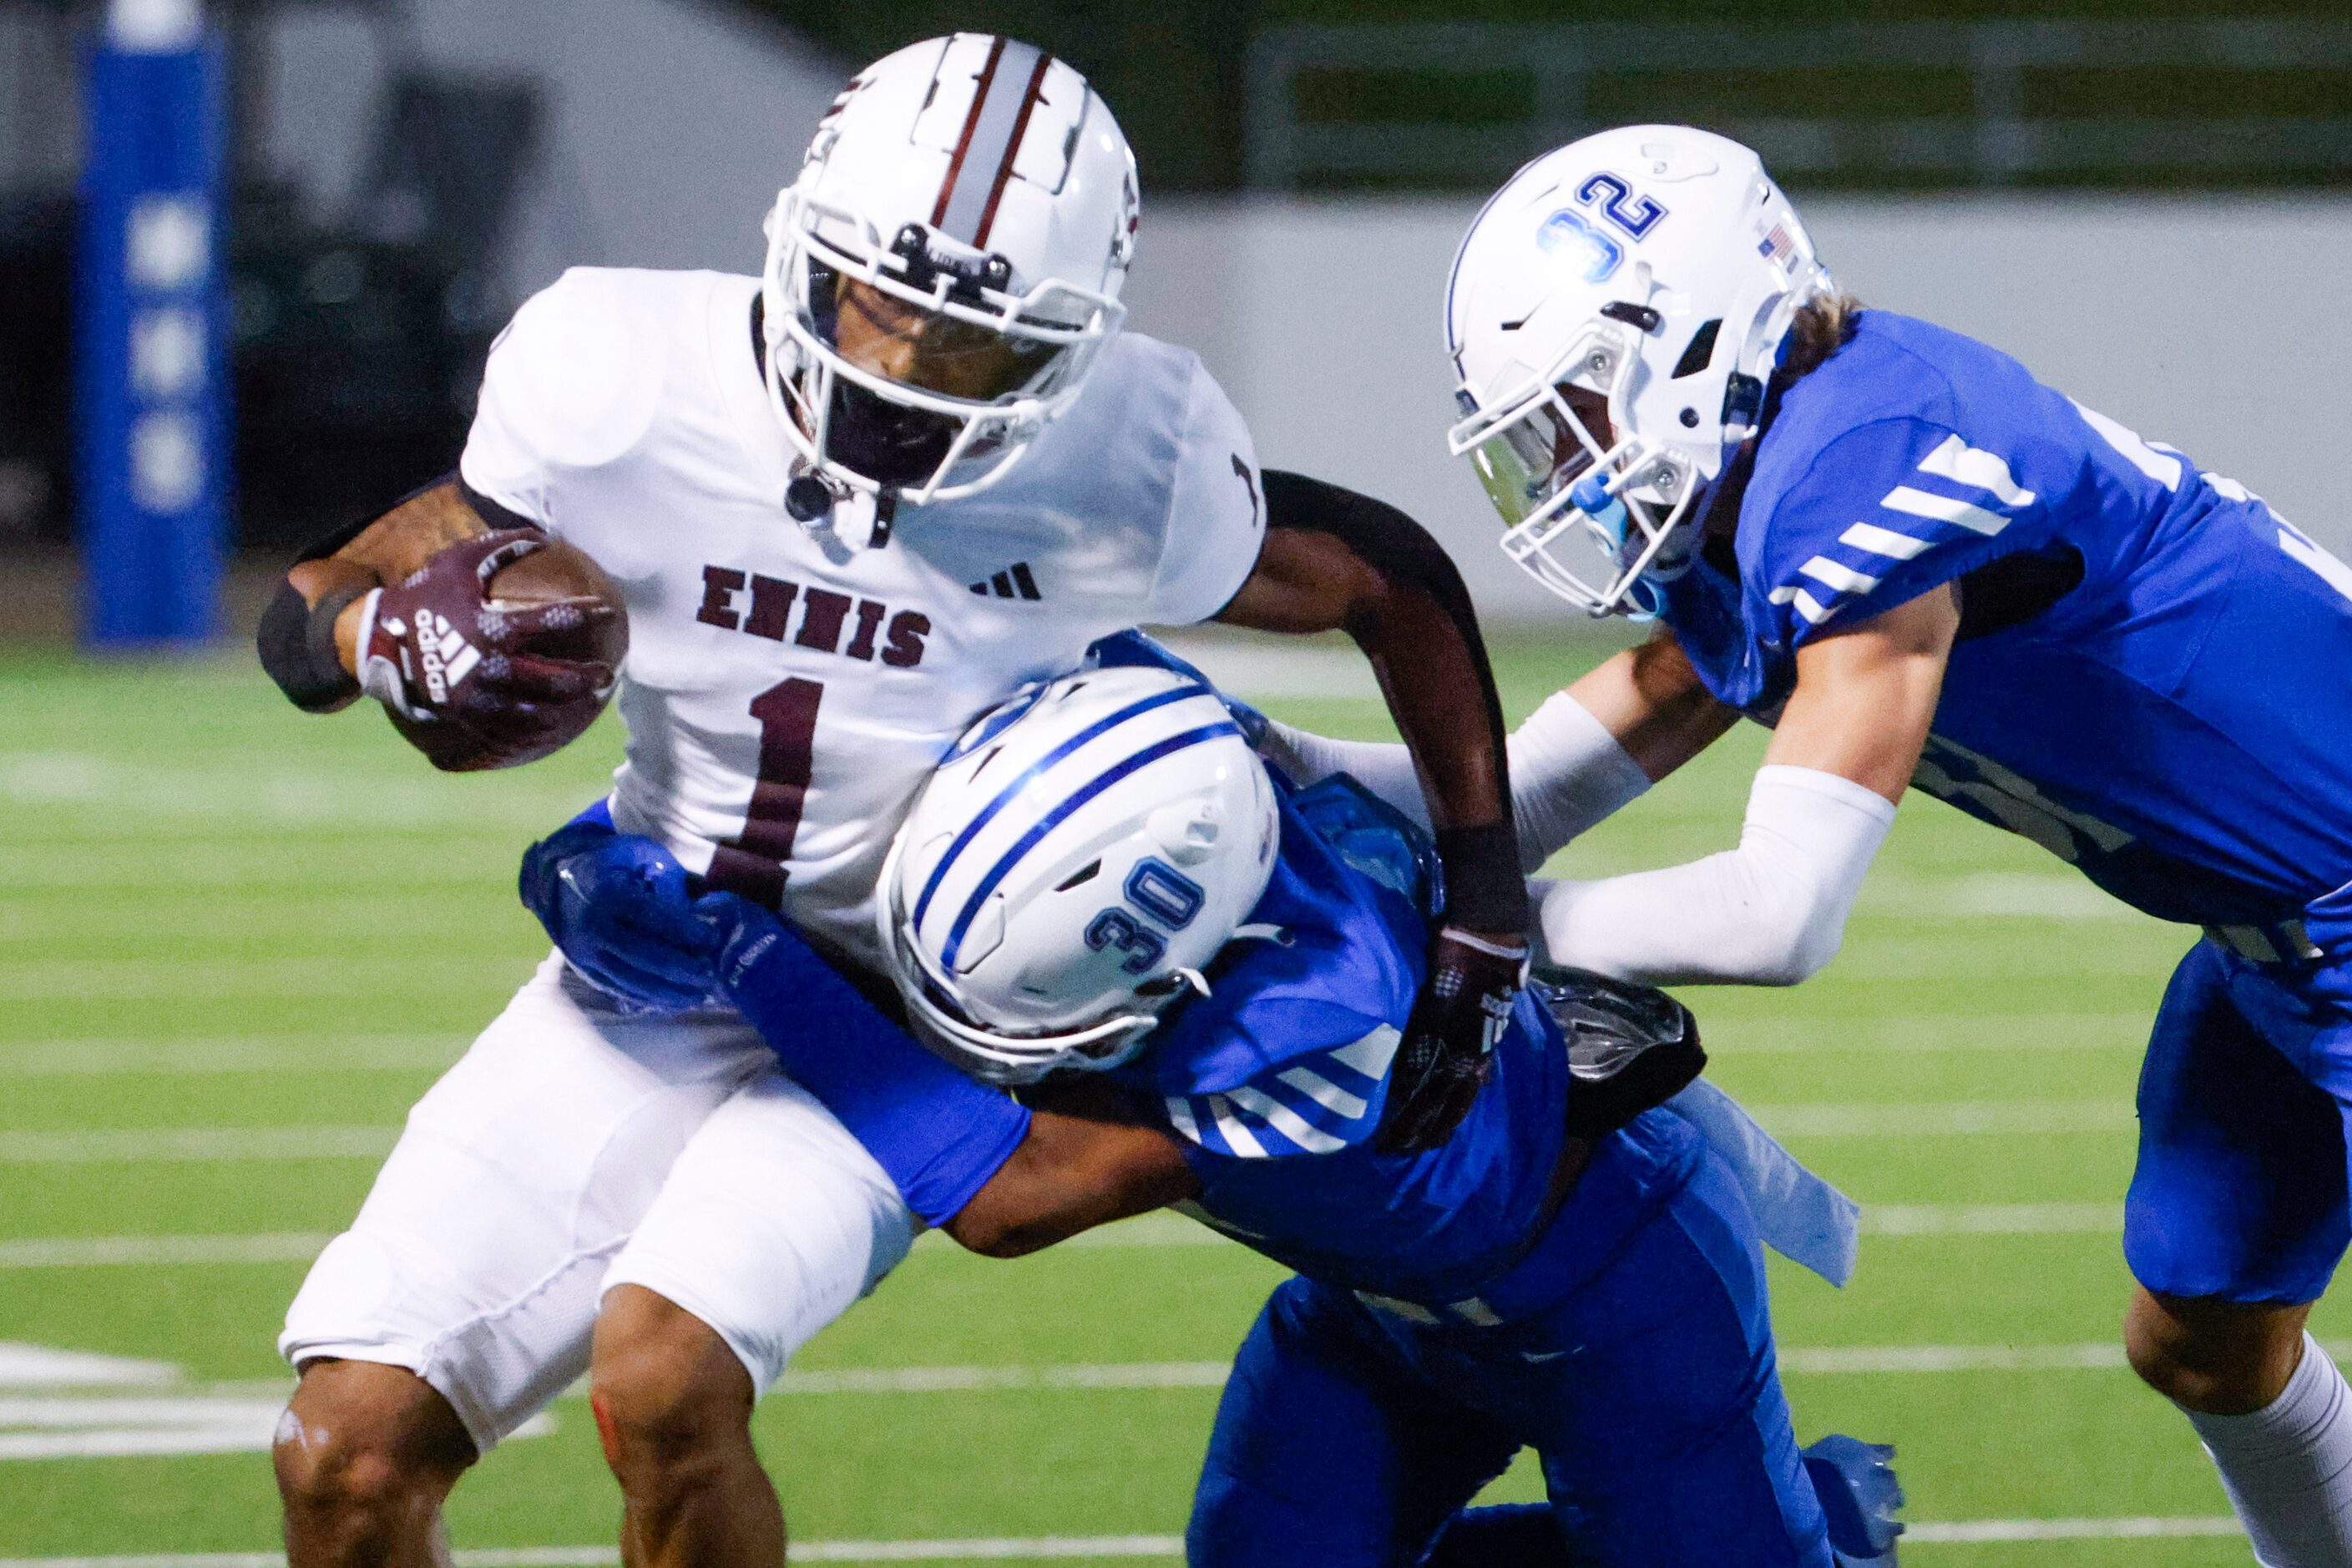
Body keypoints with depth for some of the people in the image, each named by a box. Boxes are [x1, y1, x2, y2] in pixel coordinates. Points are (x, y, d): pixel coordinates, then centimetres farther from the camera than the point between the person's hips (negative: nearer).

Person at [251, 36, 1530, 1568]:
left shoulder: (1118, 464, -19)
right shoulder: (625, 382, -16)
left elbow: (1396, 583, -1)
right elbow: (311, 616, -5)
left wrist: (1484, 910, -1)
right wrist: (397, 637, -29)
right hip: (641, 984, 3)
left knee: (663, 1383, -30)